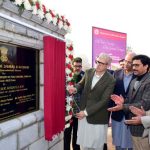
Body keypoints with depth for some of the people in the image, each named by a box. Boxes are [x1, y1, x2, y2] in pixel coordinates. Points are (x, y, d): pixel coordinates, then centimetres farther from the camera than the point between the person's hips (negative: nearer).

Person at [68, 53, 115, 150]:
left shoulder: (110, 80, -16)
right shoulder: (88, 72, 0)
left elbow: (104, 101, -18)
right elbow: (81, 84, 17)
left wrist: (86, 112, -18)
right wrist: (76, 89, -7)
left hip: (97, 117, -4)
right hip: (83, 111, 4)